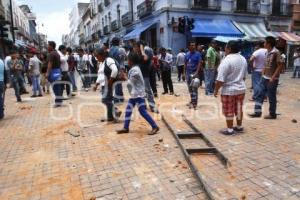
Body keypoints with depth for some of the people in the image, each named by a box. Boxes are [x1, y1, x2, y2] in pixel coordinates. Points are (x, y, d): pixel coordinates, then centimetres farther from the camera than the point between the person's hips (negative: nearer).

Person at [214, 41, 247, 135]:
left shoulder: (226, 61, -20)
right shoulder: (243, 59, 5)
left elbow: (220, 80, -21)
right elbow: (244, 76, 15)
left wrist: (216, 90, -11)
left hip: (229, 90, -7)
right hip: (241, 88, 8)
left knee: (229, 111, 4)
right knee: (239, 109, 18)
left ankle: (230, 129, 13)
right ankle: (239, 127, 30)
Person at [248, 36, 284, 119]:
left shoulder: (276, 52, -15)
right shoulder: (268, 52, 9)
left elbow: (280, 66, -16)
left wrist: (273, 77, -19)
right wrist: (263, 72, 12)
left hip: (272, 79, -8)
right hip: (264, 78, 8)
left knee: (272, 97, 4)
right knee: (260, 95, 7)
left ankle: (272, 114, 18)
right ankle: (257, 112, 13)